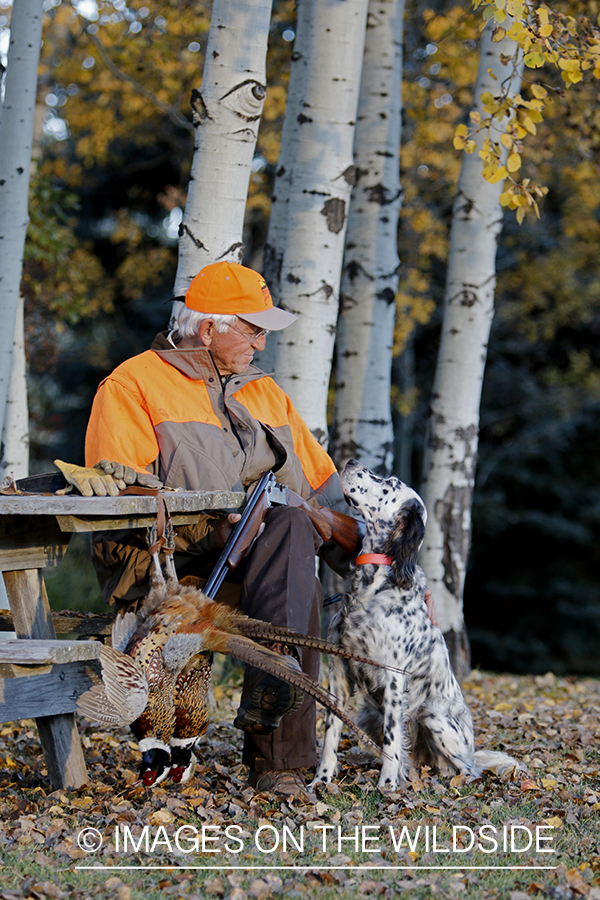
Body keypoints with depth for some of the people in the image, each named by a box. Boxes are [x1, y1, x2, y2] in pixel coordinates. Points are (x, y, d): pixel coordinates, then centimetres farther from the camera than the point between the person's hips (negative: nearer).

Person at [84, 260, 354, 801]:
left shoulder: (266, 393, 26)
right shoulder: (132, 385, 6)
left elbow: (321, 484, 25)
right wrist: (211, 512, -19)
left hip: (260, 558, 5)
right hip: (158, 559, -5)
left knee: (301, 593, -29)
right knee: (288, 524, -31)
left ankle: (277, 759, -30)